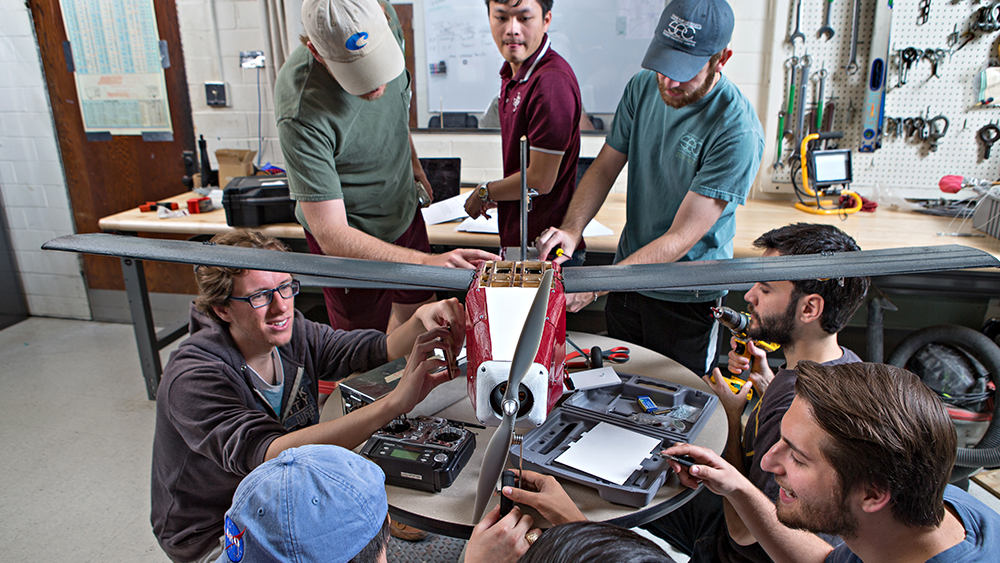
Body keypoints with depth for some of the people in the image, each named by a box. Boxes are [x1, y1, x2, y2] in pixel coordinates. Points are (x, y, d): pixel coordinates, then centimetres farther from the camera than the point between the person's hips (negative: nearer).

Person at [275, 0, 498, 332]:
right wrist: (426, 262, -44)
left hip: (404, 210, 6)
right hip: (352, 238, -6)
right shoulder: (302, 115, -37)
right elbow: (330, 234, -35)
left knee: (419, 310, 23)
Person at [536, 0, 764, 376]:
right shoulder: (643, 87, -6)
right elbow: (604, 167, 1)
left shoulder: (738, 131, -25)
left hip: (687, 299, -5)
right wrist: (572, 230, -17)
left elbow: (682, 237, -27)